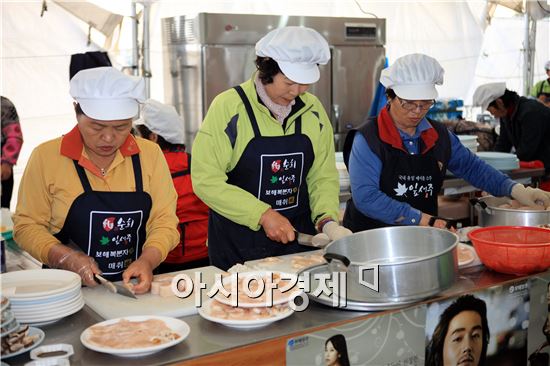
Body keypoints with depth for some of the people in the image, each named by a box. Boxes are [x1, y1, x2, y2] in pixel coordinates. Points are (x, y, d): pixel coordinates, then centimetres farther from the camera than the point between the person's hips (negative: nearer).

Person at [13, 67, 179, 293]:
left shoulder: (149, 154, 3)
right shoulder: (46, 156, -3)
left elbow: (163, 219, 3)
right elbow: (27, 225, 0)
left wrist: (148, 260, -15)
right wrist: (68, 259, -16)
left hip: (136, 289, 1)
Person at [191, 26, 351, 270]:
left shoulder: (313, 111, 1)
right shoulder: (228, 106, -13)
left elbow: (323, 177, 7)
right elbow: (206, 179, -16)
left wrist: (327, 221, -11)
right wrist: (263, 214, -22)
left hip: (298, 237, 4)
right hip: (237, 244, -4)